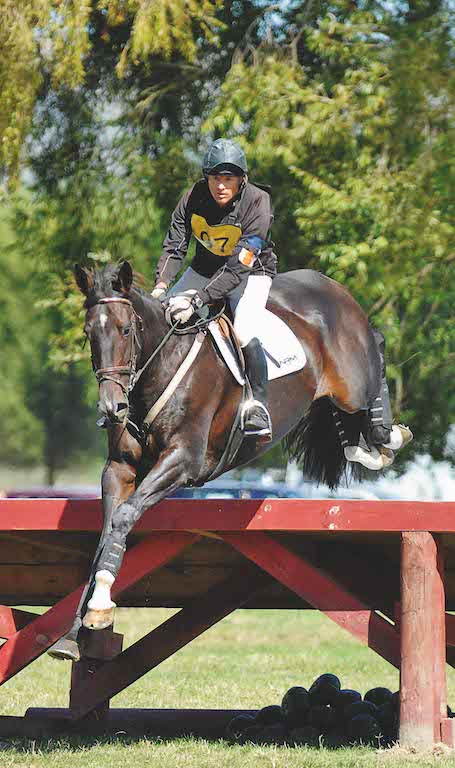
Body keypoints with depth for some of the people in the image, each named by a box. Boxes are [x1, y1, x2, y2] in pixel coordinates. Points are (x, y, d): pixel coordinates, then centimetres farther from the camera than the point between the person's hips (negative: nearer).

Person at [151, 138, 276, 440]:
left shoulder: (257, 203, -29)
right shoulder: (194, 198, -16)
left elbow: (238, 266, -35)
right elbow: (174, 246, -16)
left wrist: (198, 300, -43)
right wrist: (161, 286, -36)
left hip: (252, 272, -5)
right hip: (205, 268, 5)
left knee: (245, 334, -30)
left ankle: (258, 405, -13)